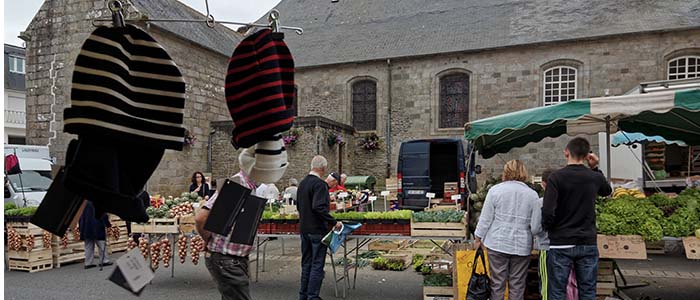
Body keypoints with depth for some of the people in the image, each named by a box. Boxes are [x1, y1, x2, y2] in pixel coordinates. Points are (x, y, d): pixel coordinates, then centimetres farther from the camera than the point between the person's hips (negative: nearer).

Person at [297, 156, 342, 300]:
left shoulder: (302, 183, 10)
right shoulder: (319, 184, -17)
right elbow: (319, 207, -26)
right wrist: (334, 222, -21)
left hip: (304, 229, 9)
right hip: (317, 230, -9)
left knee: (306, 263, 17)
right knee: (317, 265, 0)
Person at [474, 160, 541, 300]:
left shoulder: (495, 190, -4)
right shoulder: (532, 194, -1)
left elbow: (485, 218, -3)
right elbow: (535, 225, -2)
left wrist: (478, 238, 8)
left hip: (497, 244, -1)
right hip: (522, 246, 1)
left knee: (497, 283, 7)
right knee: (517, 286, 9)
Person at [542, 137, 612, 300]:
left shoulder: (556, 177, -11)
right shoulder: (595, 177, 1)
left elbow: (548, 213, -18)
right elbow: (608, 190, 26)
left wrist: (547, 228, 2)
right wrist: (595, 168, 16)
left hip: (561, 244, -3)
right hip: (588, 244, 4)